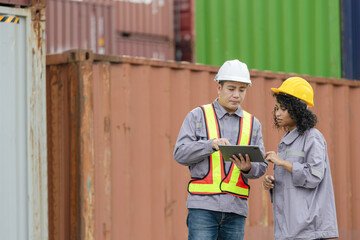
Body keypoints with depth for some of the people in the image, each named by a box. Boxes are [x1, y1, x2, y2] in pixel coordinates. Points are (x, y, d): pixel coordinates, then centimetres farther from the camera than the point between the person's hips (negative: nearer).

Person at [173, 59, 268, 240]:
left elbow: (261, 166, 10)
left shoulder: (253, 124, 15)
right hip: (203, 205, -3)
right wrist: (211, 144, -18)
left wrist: (248, 168, -14)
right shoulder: (198, 116, 7)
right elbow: (180, 153, -2)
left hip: (236, 207, 3)